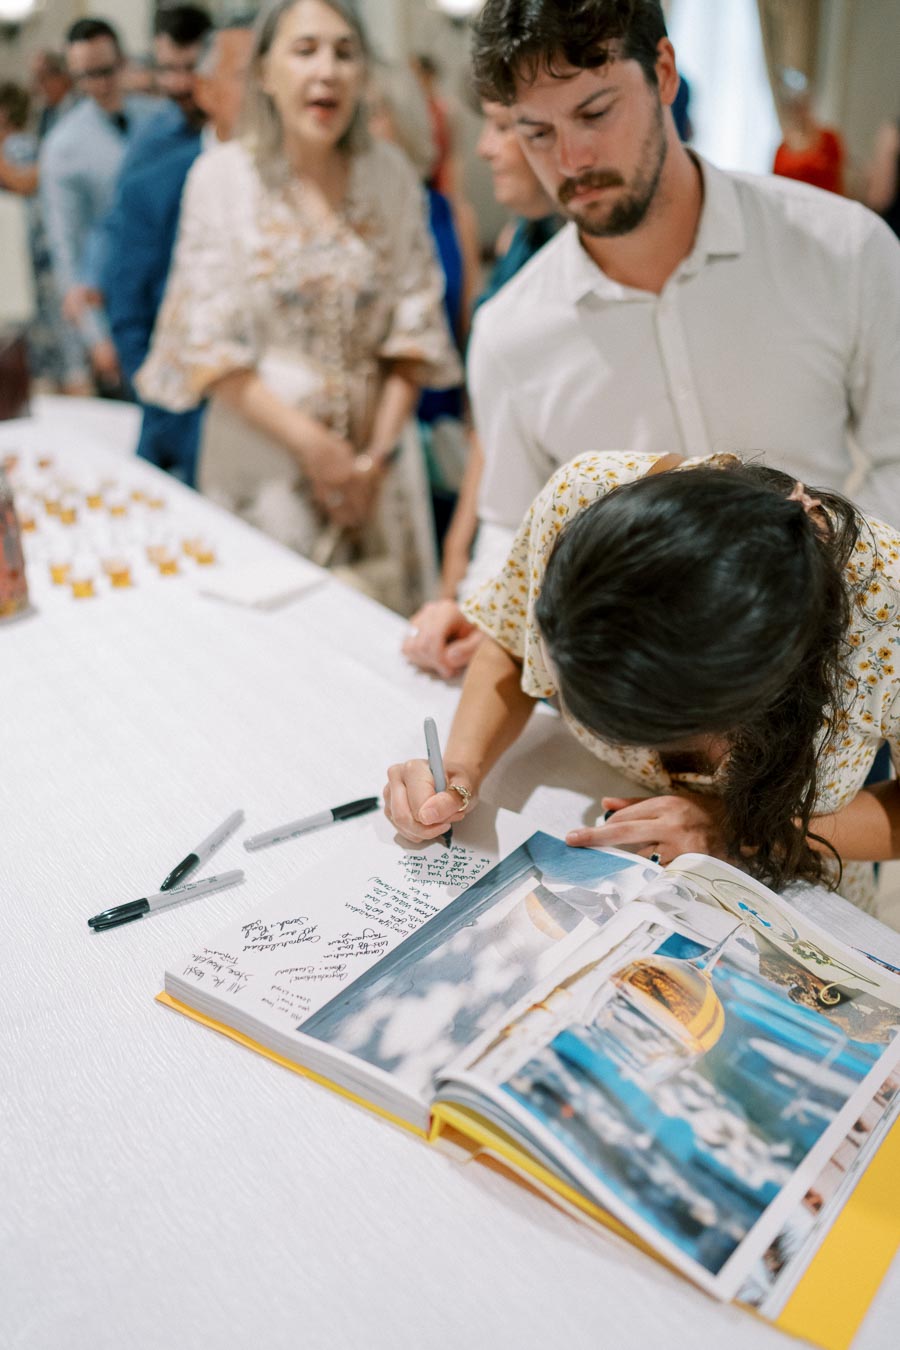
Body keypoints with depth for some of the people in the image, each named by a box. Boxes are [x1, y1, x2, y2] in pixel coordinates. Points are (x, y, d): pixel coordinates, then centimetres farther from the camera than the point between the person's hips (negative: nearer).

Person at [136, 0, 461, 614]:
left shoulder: (390, 173, 4)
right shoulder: (223, 175, -3)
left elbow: (416, 323, 3)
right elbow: (207, 342, -6)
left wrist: (377, 455, -6)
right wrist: (312, 445, -12)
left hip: (375, 456, 2)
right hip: (262, 456, -2)